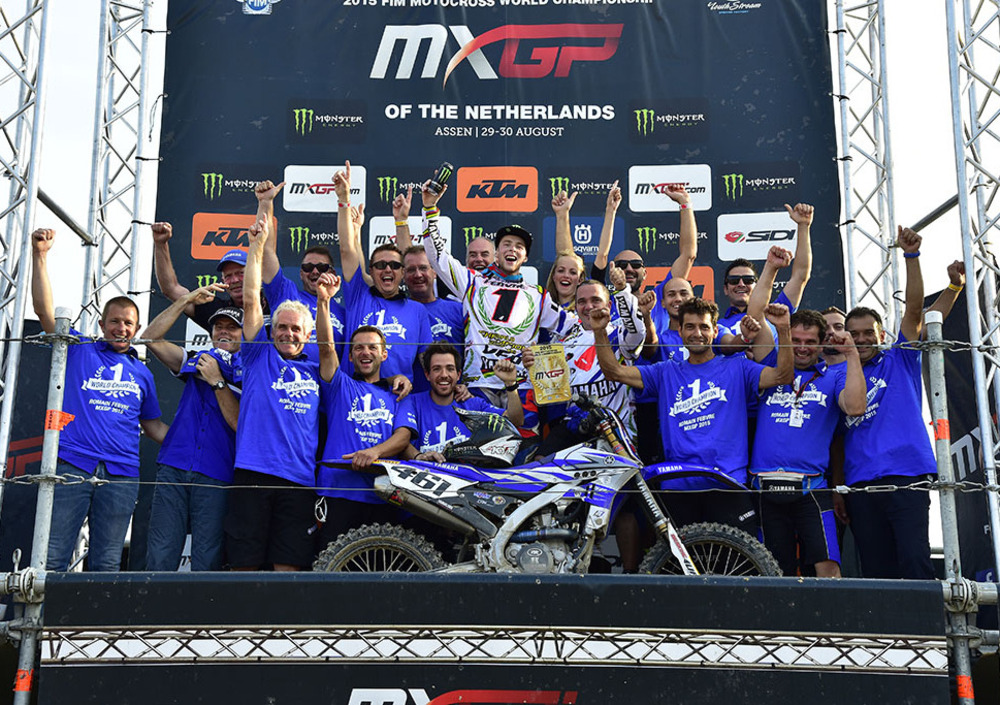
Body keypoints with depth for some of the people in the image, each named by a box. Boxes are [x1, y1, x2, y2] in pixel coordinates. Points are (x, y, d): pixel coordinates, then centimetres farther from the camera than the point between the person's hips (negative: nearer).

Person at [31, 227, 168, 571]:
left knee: (106, 564, 3)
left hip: (121, 475, 3)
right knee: (51, 558, -5)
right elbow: (45, 310, 2)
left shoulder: (142, 373, 20)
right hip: (71, 465, -2)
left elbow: (152, 425, 24)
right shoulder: (79, 350, 12)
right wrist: (40, 255, -5)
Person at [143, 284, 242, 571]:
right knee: (159, 557, -2)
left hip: (215, 475, -3)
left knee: (207, 562, -2)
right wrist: (187, 300, 0)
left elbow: (241, 425, -7)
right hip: (173, 468, 3)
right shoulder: (196, 361, 17)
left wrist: (217, 382, -12)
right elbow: (151, 338, 6)